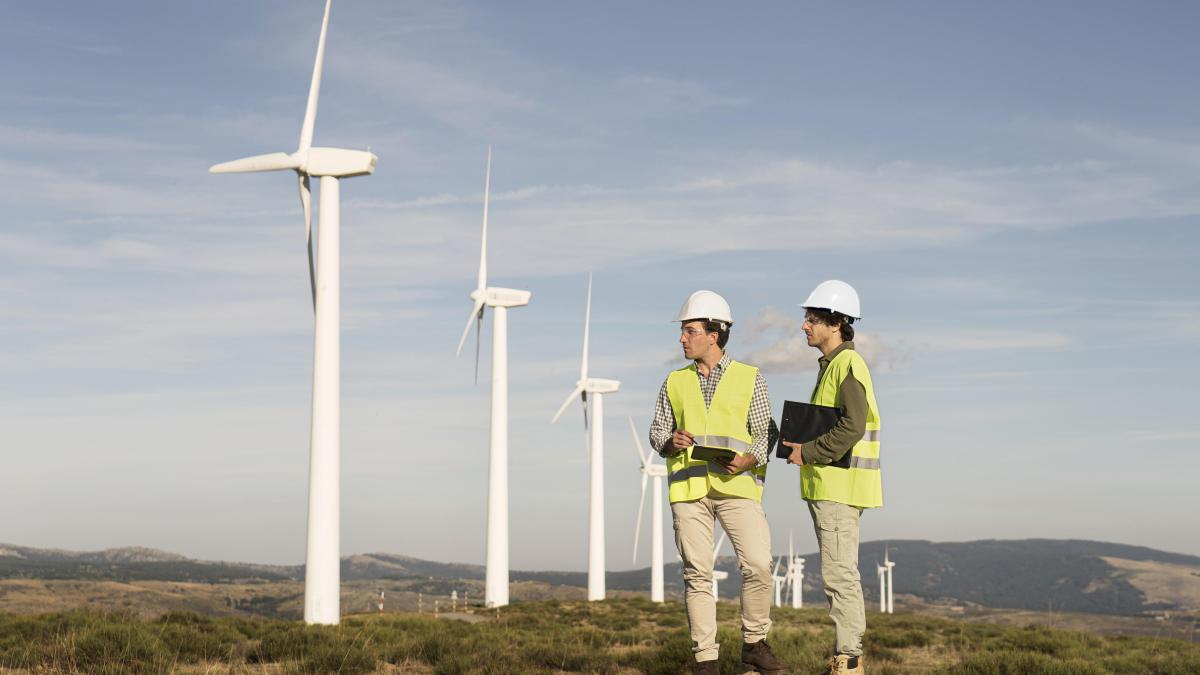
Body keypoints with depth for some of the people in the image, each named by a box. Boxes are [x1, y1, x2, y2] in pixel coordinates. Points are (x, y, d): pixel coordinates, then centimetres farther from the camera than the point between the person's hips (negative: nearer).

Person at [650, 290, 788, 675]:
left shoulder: (749, 379, 8)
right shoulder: (675, 383, 15)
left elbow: (766, 432, 6)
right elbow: (656, 432, 16)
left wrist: (749, 459, -14)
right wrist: (670, 441, -7)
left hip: (736, 485, -2)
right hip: (688, 485, 2)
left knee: (758, 565, -12)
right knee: (697, 573, 1)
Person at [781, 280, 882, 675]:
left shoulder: (848, 365, -14)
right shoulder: (831, 365, 19)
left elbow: (851, 427, -23)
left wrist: (808, 452, -16)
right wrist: (802, 446, 11)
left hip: (840, 486, -11)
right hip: (827, 485, 11)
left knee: (839, 574, -10)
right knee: (841, 574, 12)